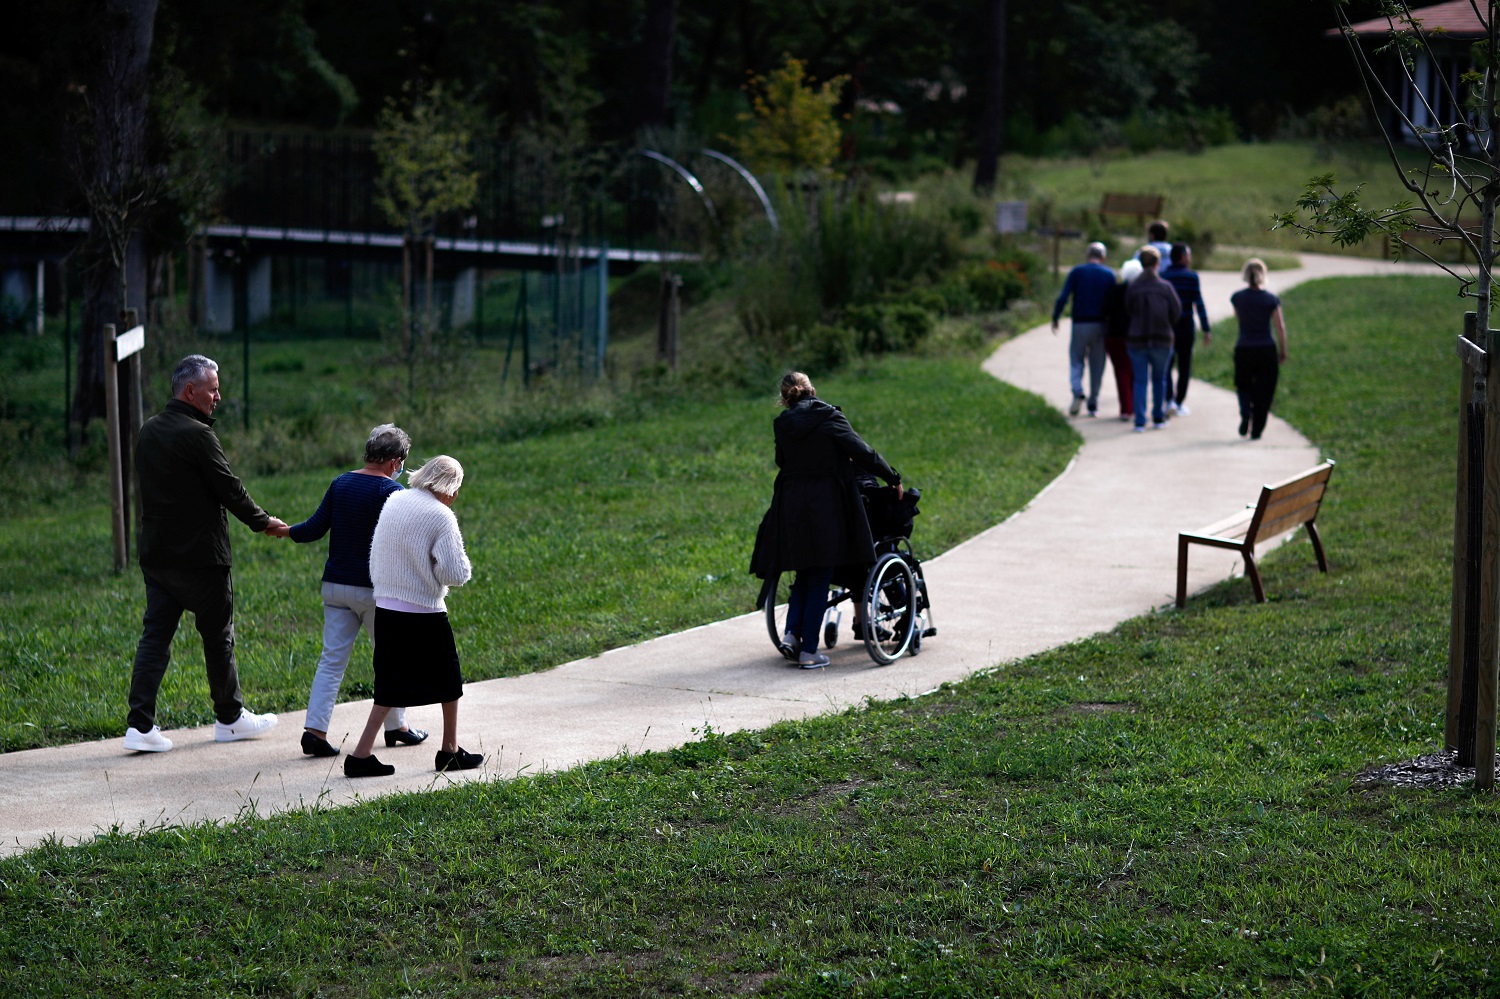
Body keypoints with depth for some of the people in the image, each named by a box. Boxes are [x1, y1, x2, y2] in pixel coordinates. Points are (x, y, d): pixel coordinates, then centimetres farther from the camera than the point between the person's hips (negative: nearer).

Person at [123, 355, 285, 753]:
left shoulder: (148, 431, 8)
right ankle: (230, 717, 21)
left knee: (155, 635, 5)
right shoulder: (196, 435, -17)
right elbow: (229, 489, -11)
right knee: (218, 635, 8)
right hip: (199, 556, -7)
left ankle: (140, 724, -3)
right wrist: (263, 522, 4)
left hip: (155, 553, 7)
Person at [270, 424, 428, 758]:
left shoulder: (340, 484, 6)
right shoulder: (390, 491, -11)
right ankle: (396, 726, 21)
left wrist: (284, 530, 21)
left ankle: (315, 728, -7)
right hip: (373, 589, -5)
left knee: (332, 659, 3)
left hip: (335, 586, 5)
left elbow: (314, 528, 4)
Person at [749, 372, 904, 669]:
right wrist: (894, 479, 2)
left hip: (791, 506, 4)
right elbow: (862, 453, -8)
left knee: (805, 573, 20)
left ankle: (792, 632, 5)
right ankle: (808, 650, 3)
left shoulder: (782, 424, 4)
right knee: (820, 578, 3)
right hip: (825, 506, -4)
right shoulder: (829, 417, -6)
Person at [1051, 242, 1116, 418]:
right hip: (1101, 324, 1)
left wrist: (1055, 318, 1)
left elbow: (1063, 297, -8)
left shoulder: (1077, 272, 0)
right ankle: (1093, 405, 9)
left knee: (1076, 361, 8)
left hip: (1080, 324, -1)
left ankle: (1078, 392, -16)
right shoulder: (1109, 275, 3)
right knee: (1097, 364, 9)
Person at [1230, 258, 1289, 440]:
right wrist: (1283, 351, 5)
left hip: (1243, 350, 1)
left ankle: (1245, 412, -10)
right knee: (1263, 391, 9)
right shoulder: (1271, 299, -8)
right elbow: (1280, 327, -5)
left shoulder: (1238, 297, -3)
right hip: (1267, 350, -1)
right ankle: (1256, 430, 8)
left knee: (1243, 385, 19)